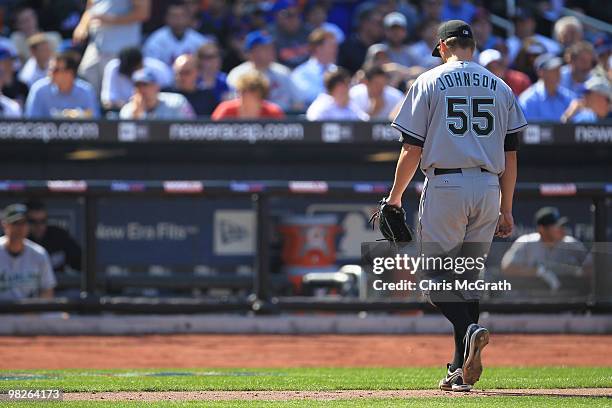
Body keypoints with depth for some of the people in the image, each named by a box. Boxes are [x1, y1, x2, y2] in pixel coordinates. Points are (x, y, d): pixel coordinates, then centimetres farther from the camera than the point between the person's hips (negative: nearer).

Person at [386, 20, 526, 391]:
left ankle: (469, 330, -28)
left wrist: (395, 197, 8)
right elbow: (510, 154, 11)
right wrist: (506, 209, 16)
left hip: (445, 186, -4)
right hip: (488, 189, 4)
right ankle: (462, 371, 6)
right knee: (468, 277, 10)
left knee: (436, 275, 0)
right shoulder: (500, 88, 13)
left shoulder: (430, 82, 2)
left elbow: (412, 148, -1)